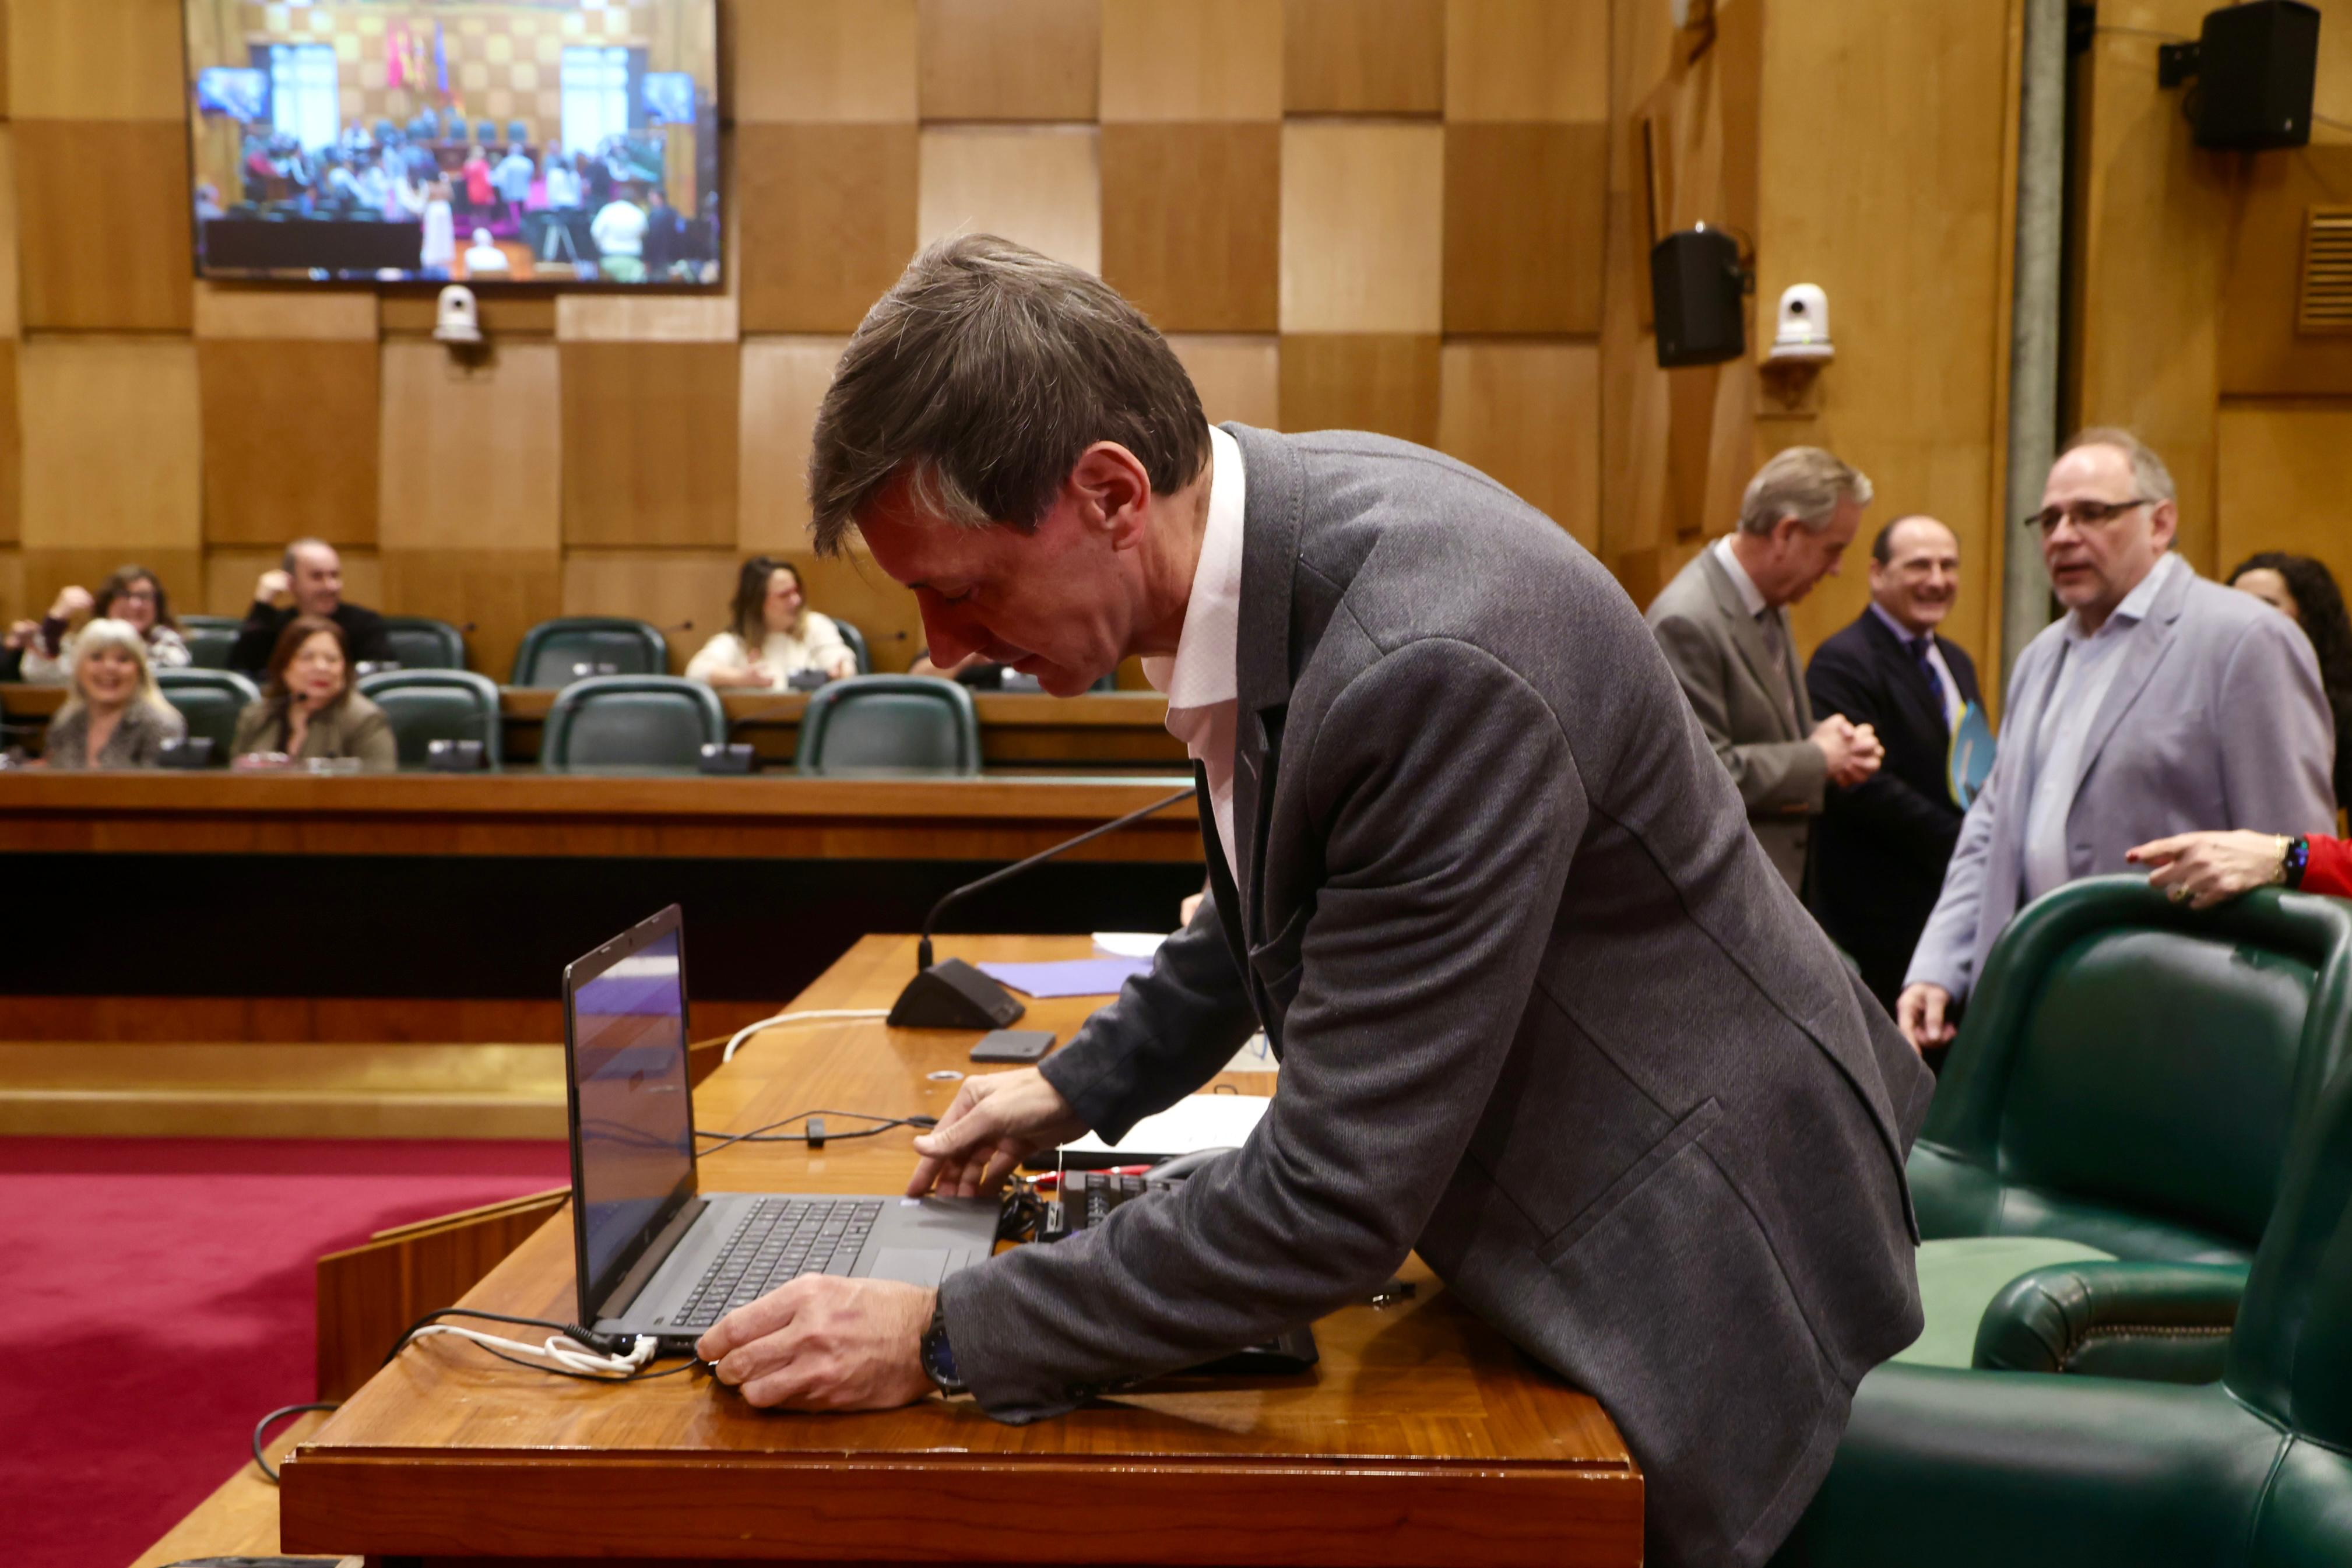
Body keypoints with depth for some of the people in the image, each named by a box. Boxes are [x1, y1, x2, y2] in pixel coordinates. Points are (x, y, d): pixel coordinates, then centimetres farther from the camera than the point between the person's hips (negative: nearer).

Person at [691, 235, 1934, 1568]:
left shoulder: (1435, 665, -36)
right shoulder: (1273, 512, -7)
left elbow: (1338, 1198, -31)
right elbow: (1286, 889, 14)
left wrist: (944, 1341, -24)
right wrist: (1086, 1085, 16)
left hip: (1701, 1247, -8)